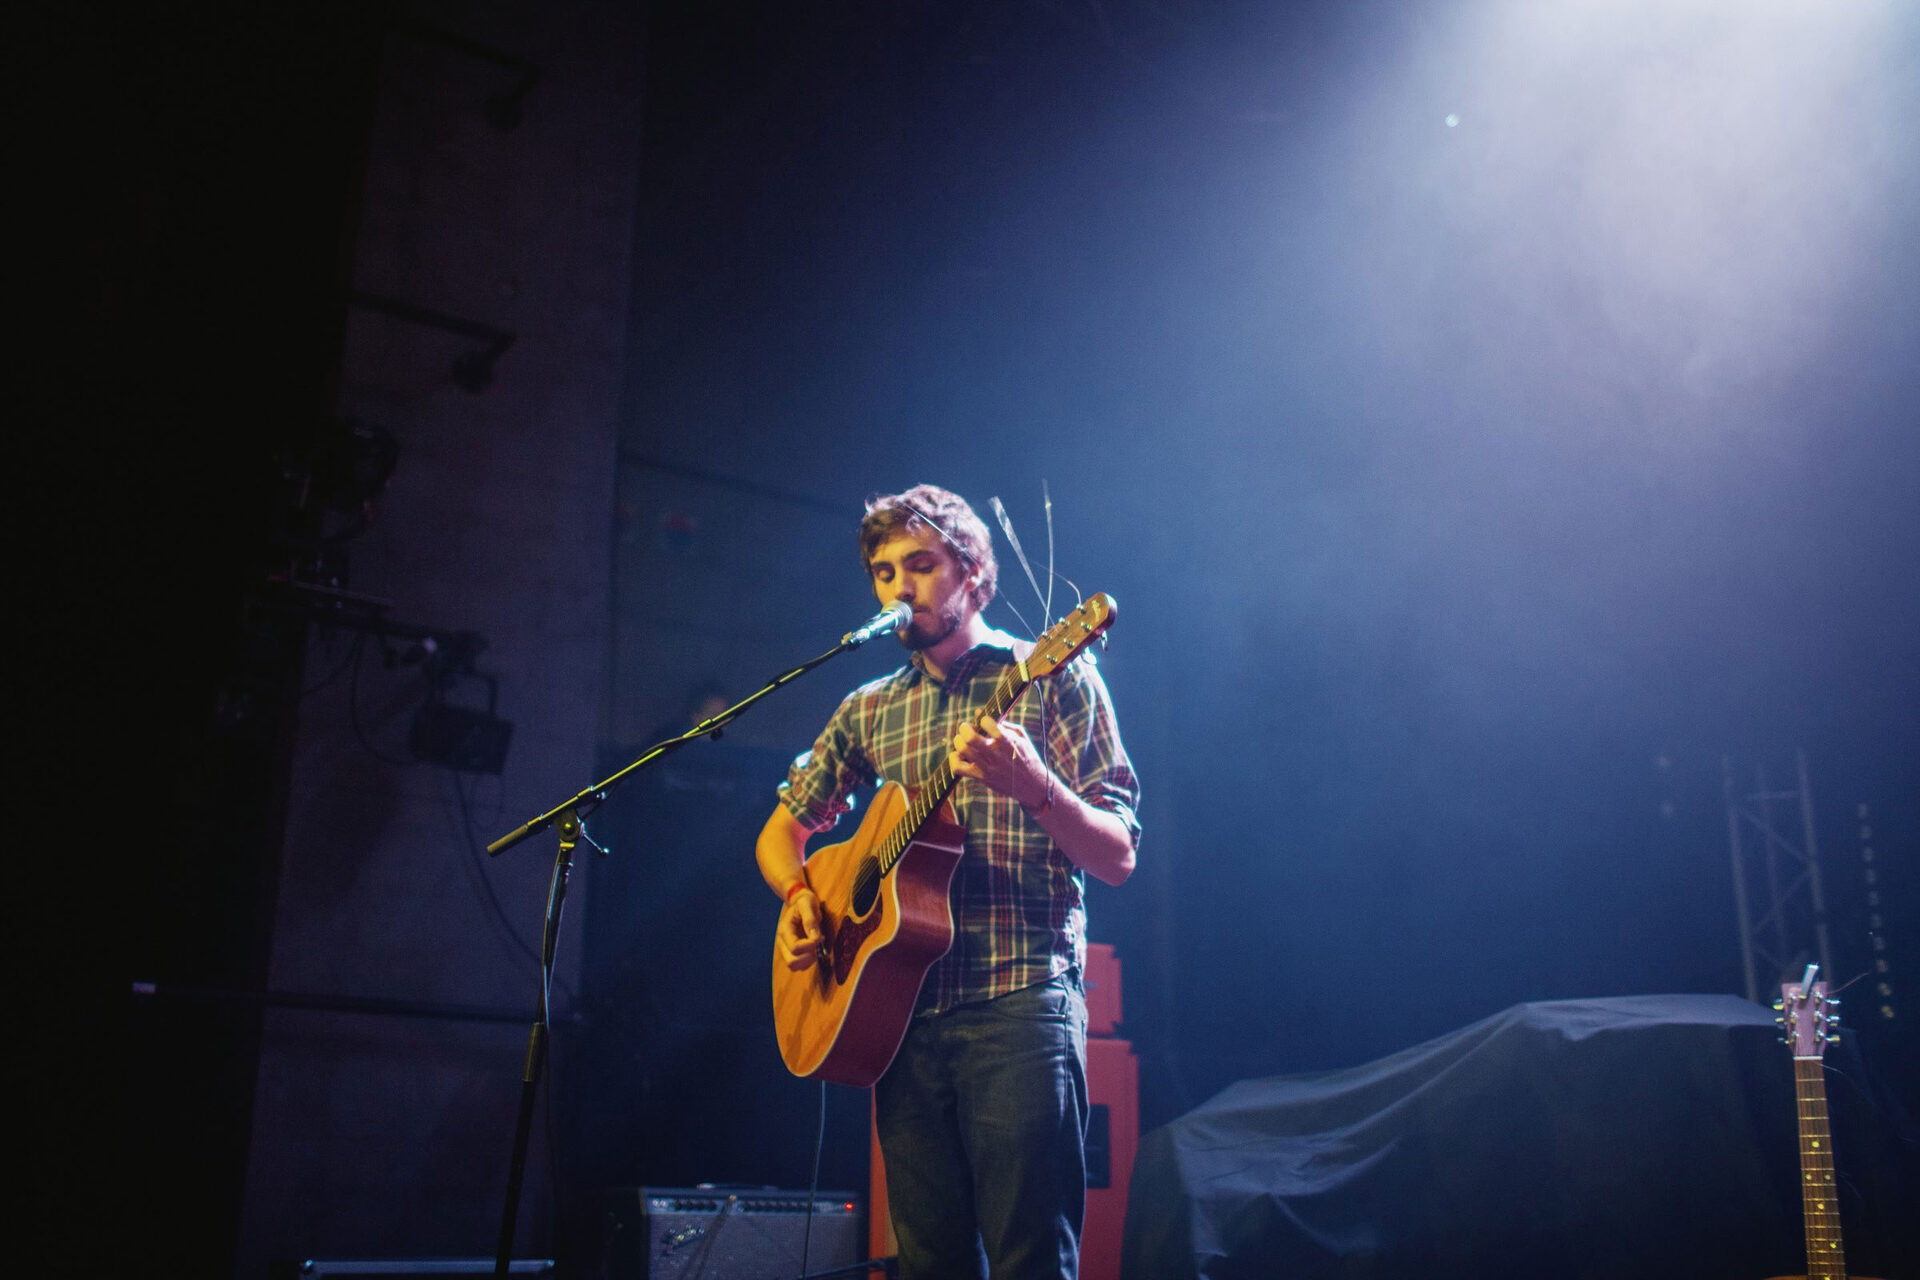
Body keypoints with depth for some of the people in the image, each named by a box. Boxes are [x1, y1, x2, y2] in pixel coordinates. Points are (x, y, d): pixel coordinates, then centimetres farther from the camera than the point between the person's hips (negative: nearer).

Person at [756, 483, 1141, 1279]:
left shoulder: (1050, 681, 2)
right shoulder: (870, 711, 16)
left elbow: (1117, 859, -4)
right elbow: (782, 831, 24)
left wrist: (1032, 785, -22)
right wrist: (798, 896, 2)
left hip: (1019, 1002, -5)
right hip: (902, 1010, 5)